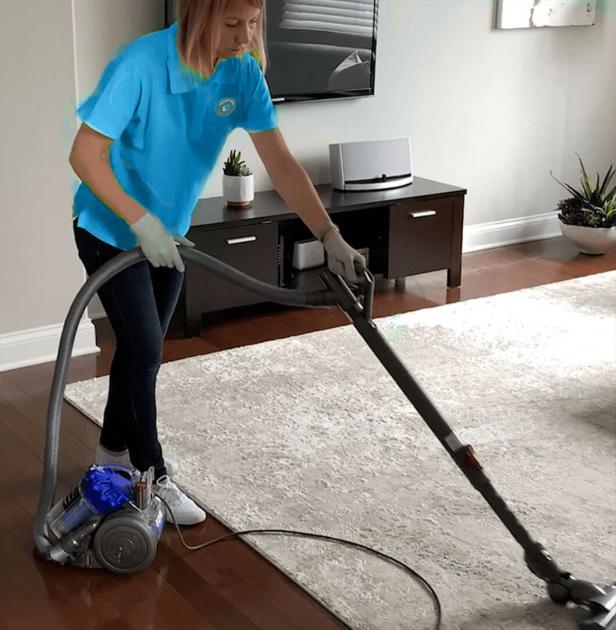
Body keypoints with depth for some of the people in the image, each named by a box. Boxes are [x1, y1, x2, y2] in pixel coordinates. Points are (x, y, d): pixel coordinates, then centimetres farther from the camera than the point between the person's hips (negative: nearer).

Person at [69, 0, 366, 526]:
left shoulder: (243, 74, -14)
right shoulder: (140, 64, -29)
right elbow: (85, 156, -25)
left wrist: (330, 235, -22)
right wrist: (141, 221, -32)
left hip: (168, 234, 6)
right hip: (111, 231, -6)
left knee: (142, 348, 16)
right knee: (144, 350, -5)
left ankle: (115, 449, 37)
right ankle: (153, 478, 12)